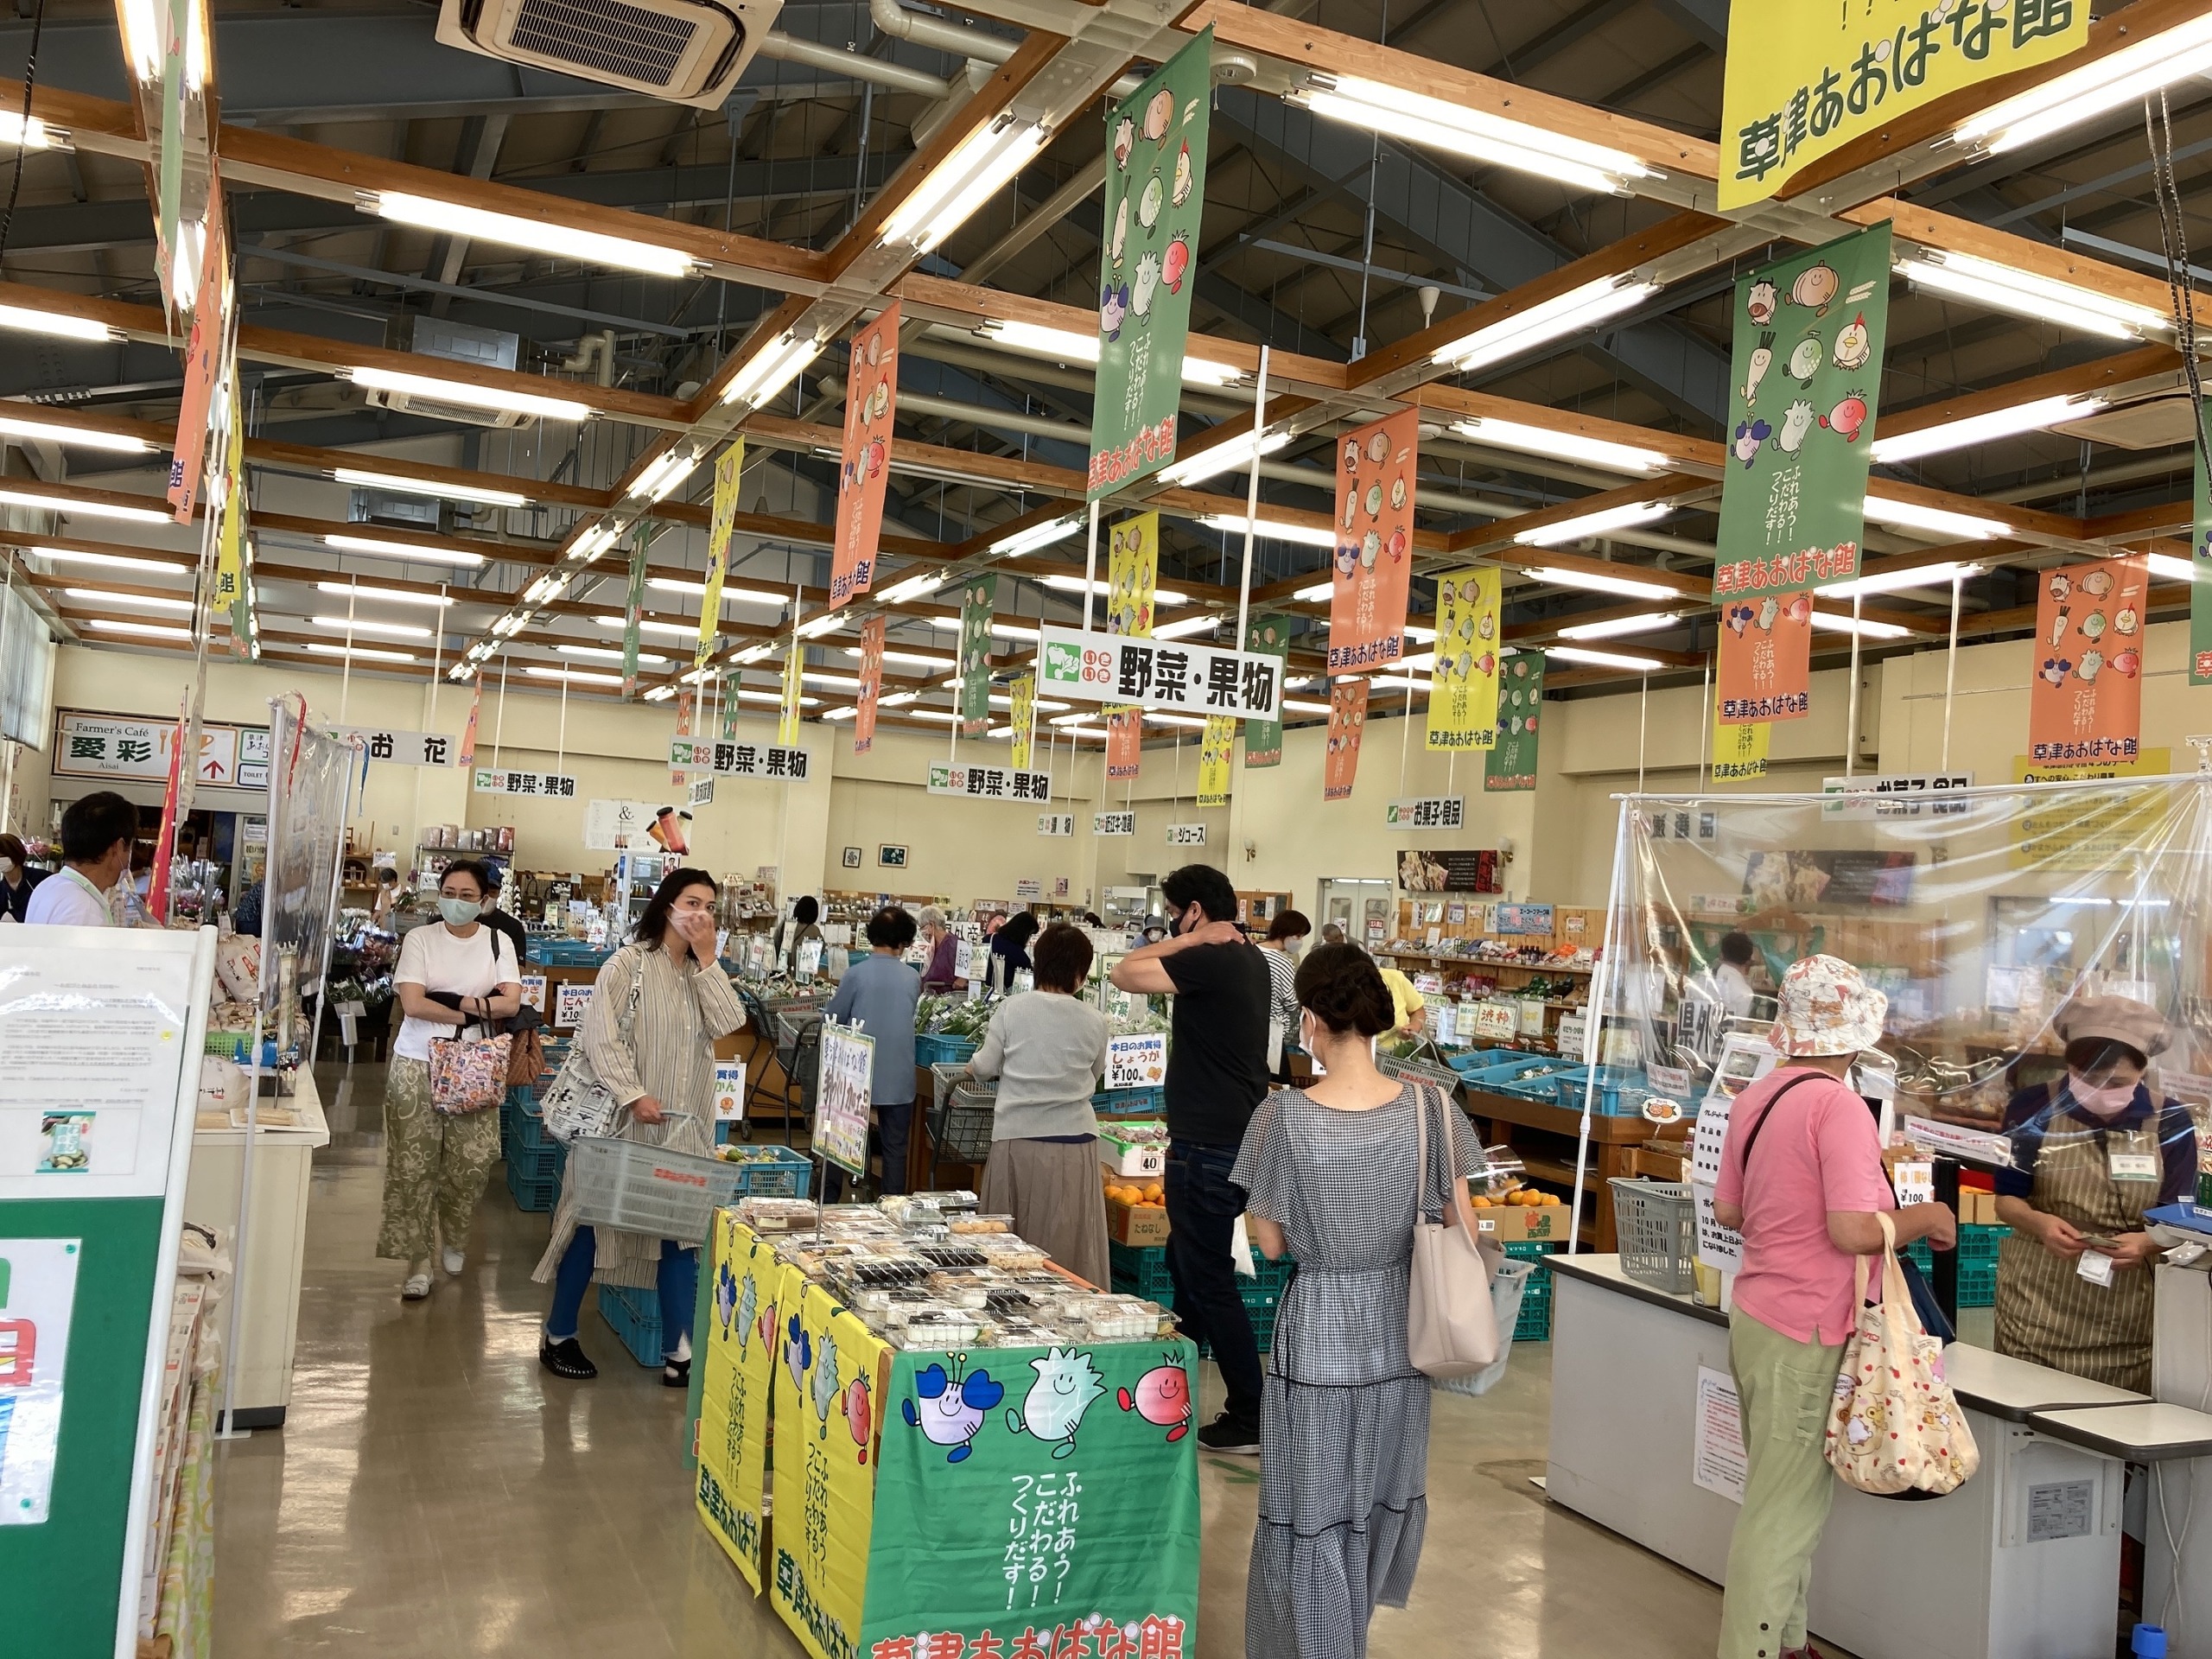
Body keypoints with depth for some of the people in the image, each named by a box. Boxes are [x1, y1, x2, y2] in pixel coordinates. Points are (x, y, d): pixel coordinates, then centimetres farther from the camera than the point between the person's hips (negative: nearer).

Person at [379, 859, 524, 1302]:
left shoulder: (497, 942, 4)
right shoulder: (420, 938, -1)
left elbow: (511, 1003, -5)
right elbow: (412, 1004, -11)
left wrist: (457, 1002, -15)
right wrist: (478, 1012, -12)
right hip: (418, 1065, -1)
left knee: (472, 1160, 0)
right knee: (413, 1165, -2)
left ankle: (455, 1240, 26)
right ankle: (417, 1260, 8)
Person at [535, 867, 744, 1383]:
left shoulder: (705, 974, 10)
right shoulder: (629, 963, -8)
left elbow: (729, 1023, -7)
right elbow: (600, 1036, -14)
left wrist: (706, 961, -9)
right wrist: (634, 1095, -21)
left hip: (685, 1126, 5)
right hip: (625, 1121, -5)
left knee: (682, 1233, 5)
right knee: (594, 1223, 7)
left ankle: (677, 1354, 13)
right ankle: (557, 1336, 24)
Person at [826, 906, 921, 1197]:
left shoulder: (856, 974, -10)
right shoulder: (913, 978, -3)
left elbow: (834, 1018, -2)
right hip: (898, 1078, 1)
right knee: (895, 1148, 10)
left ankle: (829, 1203, 19)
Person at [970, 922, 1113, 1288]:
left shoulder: (1012, 1009, -5)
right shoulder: (1094, 1022, -4)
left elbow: (985, 1067, 3)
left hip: (1016, 1138, 1)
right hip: (1073, 1140, 0)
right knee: (1067, 1242, 8)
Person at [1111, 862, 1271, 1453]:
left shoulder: (1210, 962, -20)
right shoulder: (1250, 960, 9)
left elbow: (1125, 973, -17)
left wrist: (1193, 939, -12)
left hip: (1209, 1148, -10)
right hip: (1238, 1135, 10)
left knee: (1209, 1277, -3)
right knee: (1185, 1260, 22)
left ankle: (1251, 1420, 3)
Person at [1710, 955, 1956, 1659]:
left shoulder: (1756, 1098, 6)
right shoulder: (1838, 1106, -19)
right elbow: (1852, 1231, -24)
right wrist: (1923, 1218, -7)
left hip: (1757, 1315, 9)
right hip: (1807, 1335, -9)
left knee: (1785, 1500, 21)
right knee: (1783, 1515, 1)